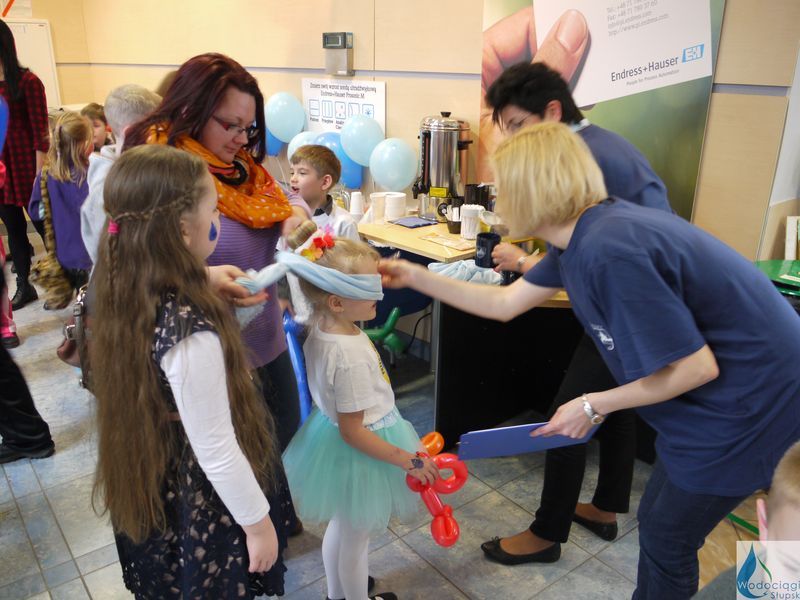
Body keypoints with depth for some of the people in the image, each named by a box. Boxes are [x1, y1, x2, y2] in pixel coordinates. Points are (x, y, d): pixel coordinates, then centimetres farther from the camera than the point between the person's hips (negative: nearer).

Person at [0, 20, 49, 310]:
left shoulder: (26, 81, -8)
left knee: (43, 225, 3)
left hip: (25, 164, -5)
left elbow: (40, 130, -9)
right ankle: (24, 287, 24)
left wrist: (40, 174, -12)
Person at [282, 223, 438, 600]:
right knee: (355, 538, 18)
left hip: (329, 438, 9)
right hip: (358, 454, -9)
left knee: (340, 525, 31)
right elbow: (353, 431, -28)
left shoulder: (320, 327, -10)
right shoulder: (350, 357, -36)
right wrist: (410, 461, -21)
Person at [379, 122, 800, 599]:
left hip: (749, 399, -9)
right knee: (658, 521, 22)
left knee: (667, 540, 10)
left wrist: (594, 406, -15)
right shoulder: (582, 234, 0)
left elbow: (696, 367, -26)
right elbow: (505, 304, 9)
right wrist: (419, 278, 8)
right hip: (722, 392, 9)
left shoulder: (609, 250, -31)